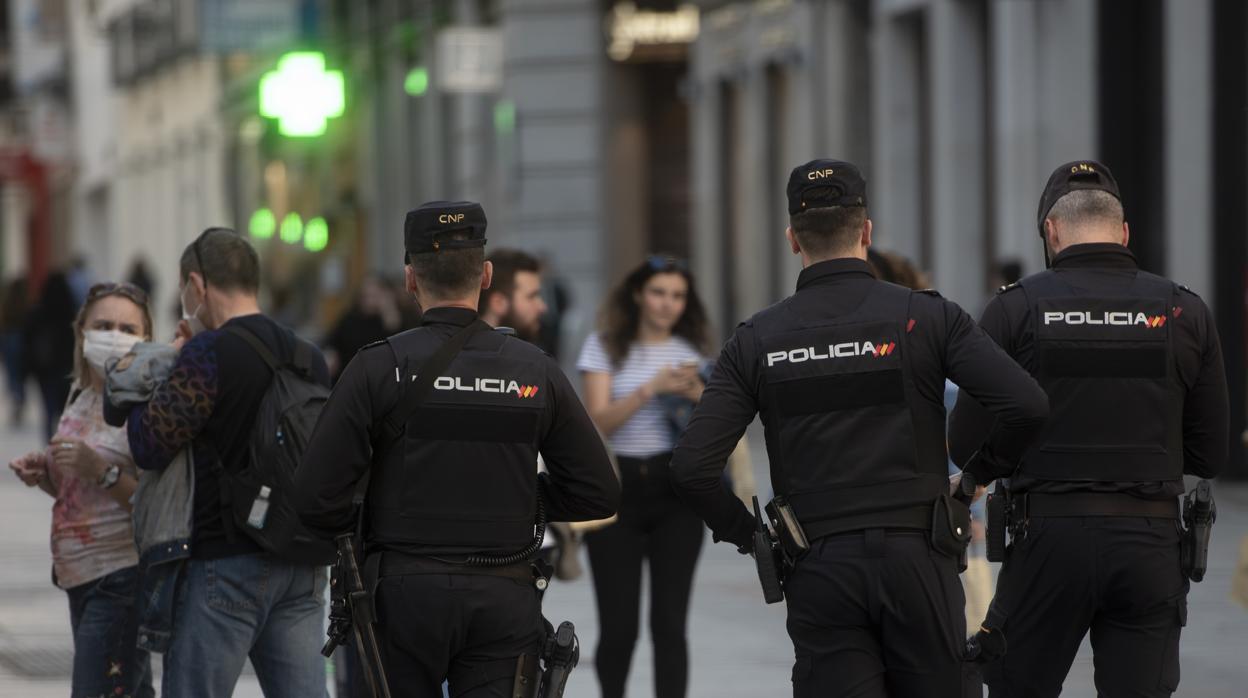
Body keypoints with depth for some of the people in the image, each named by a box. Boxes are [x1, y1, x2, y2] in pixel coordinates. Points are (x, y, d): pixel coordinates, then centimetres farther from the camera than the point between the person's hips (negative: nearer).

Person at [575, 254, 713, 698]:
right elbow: (599, 420, -8)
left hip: (676, 493, 1)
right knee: (619, 624, -1)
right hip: (617, 489, -1)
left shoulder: (694, 349, 11)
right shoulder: (605, 347, 4)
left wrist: (697, 394, -12)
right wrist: (651, 388, -19)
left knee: (670, 622, -7)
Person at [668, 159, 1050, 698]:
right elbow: (1028, 405, -11)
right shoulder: (927, 316, -2)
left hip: (818, 572, 1)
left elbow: (692, 466, -5)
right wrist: (980, 471, 7)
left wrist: (742, 531, 11)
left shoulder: (757, 339, 2)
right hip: (917, 555, -1)